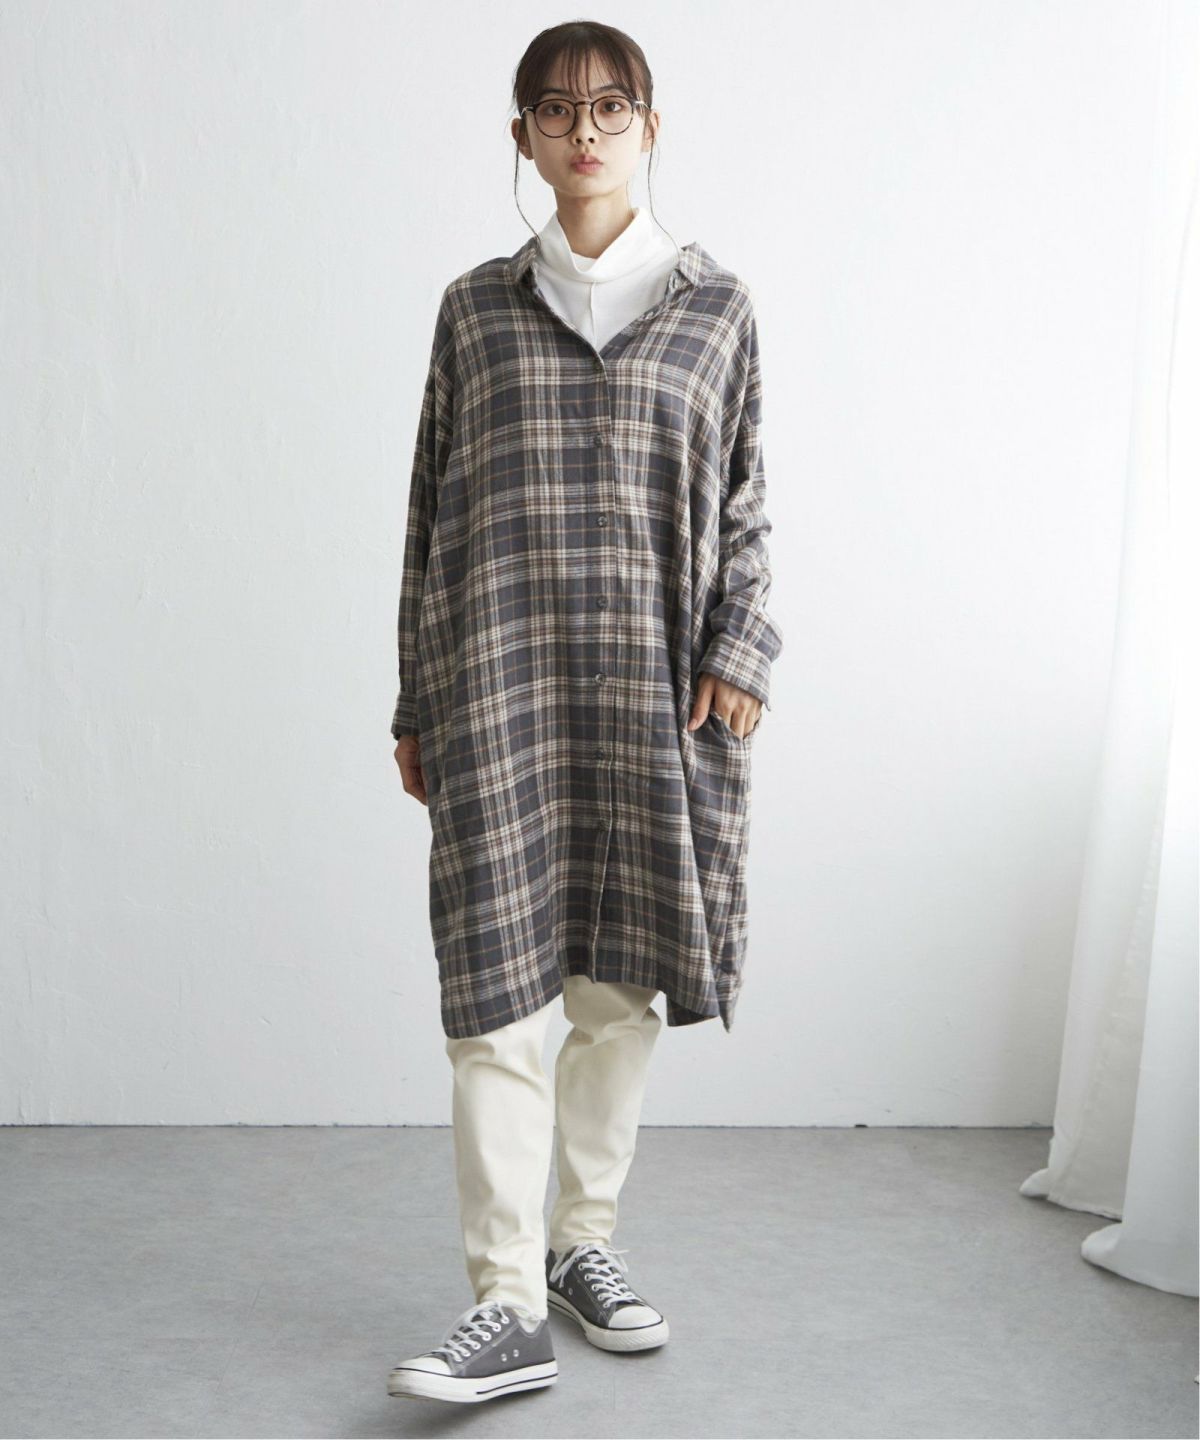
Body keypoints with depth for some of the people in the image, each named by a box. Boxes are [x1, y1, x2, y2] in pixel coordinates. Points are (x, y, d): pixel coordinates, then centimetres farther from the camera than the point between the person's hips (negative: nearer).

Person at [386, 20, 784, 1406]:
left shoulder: (715, 305, 10)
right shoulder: (476, 306, 10)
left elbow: (745, 503, 10)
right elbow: (431, 510, 10)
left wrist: (739, 650, -4)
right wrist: (416, 704, 8)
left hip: (651, 679, 1)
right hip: (497, 675, 0)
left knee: (622, 978, 5)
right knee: (494, 983, -7)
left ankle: (583, 1239, 23)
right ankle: (510, 1306, -4)